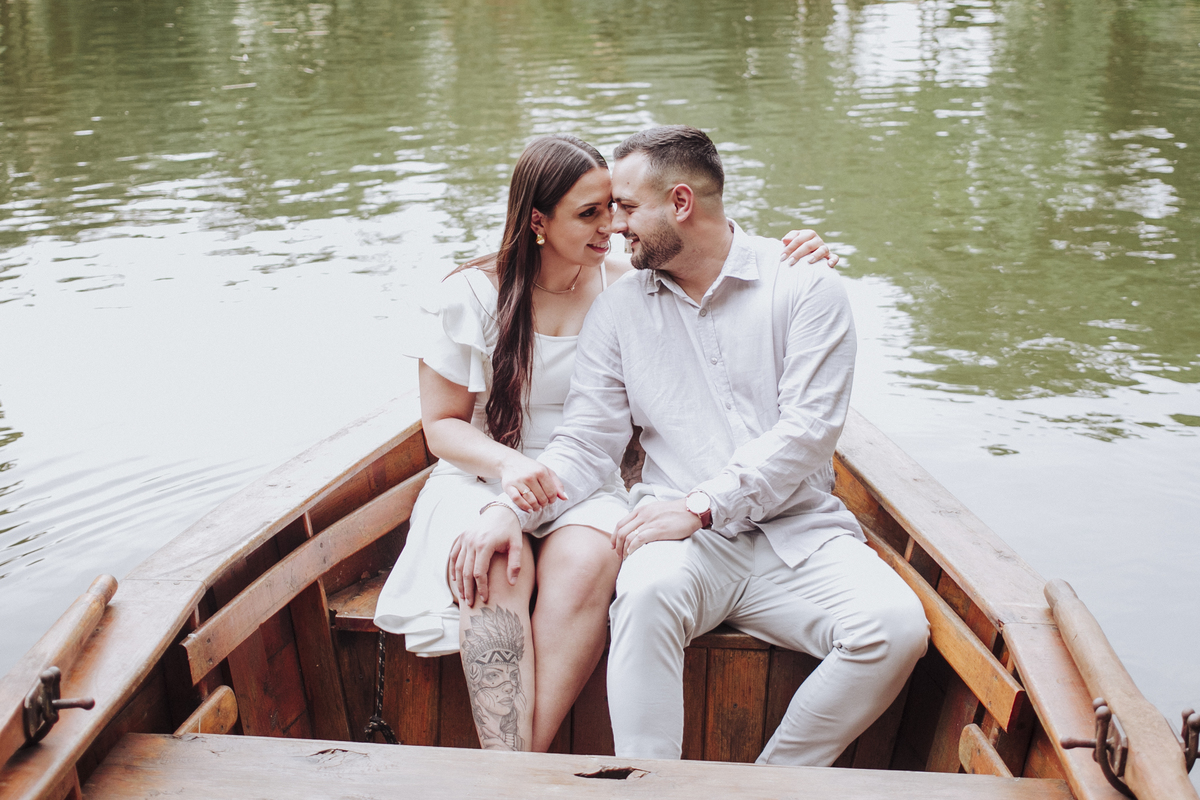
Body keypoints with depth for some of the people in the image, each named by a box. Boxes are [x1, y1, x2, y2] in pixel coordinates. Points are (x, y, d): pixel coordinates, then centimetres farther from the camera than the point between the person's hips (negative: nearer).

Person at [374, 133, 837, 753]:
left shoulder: (627, 283, 2)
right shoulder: (471, 295, -2)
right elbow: (441, 425, 1)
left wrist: (795, 263, -12)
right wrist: (508, 465, -19)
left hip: (587, 488, 1)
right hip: (484, 479, -1)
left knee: (584, 561, -34)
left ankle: (526, 762, -32)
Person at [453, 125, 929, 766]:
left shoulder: (805, 284, 3)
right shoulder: (617, 310, 13)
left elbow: (807, 430, -7)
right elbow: (586, 443, 8)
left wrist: (699, 505, -16)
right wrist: (510, 507, -12)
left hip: (798, 528, 0)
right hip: (686, 541, 0)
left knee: (896, 628, -26)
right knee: (647, 593, -35)